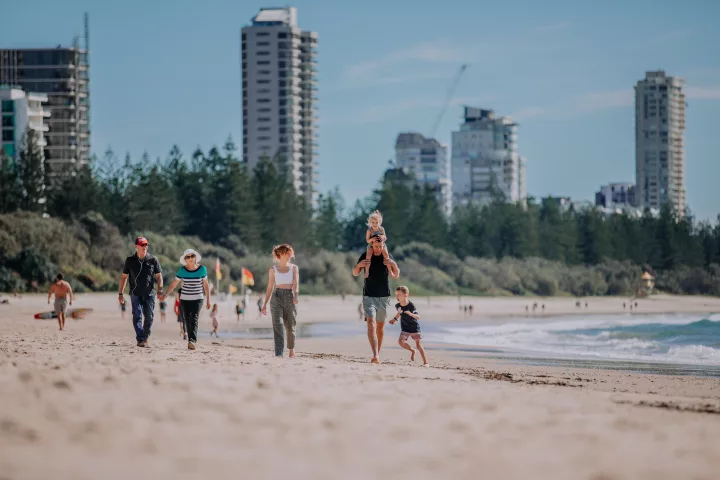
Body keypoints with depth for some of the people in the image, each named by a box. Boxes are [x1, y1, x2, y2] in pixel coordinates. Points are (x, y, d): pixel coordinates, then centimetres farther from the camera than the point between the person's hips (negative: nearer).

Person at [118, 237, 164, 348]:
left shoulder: (153, 260, 4)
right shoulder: (130, 260, 5)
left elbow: (158, 276, 7)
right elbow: (124, 277, 11)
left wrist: (160, 291, -5)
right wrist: (120, 293, 7)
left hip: (149, 294, 1)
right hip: (135, 294, -1)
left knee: (149, 317, 0)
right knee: (137, 316, -13)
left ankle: (145, 338, 17)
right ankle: (140, 340, -18)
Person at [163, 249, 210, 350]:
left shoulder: (202, 269, -3)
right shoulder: (182, 271, -3)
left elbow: (206, 285, 6)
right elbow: (173, 285, -1)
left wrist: (208, 300, 9)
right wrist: (165, 295, -13)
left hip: (197, 299, -2)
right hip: (184, 299, 2)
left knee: (194, 319, -18)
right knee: (187, 321, 6)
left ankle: (192, 341, -31)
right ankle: (191, 341, 17)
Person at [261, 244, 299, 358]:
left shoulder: (294, 268, 7)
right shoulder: (273, 269, 8)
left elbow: (296, 284, -6)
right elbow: (270, 288, 11)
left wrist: (296, 296, -25)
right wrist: (265, 304, 9)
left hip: (289, 297, 1)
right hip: (276, 297, -1)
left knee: (290, 326, 7)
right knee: (277, 325, -12)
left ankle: (291, 349, 31)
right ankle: (278, 353, -19)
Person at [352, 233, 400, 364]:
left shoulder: (387, 256, 3)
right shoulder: (366, 256, -1)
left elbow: (396, 276, 4)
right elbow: (355, 273, 8)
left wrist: (393, 265, -16)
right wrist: (358, 265, -14)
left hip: (384, 296, 2)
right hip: (369, 296, -2)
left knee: (380, 325, 8)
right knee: (371, 323, -17)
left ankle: (378, 353, 20)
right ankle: (375, 355, -28)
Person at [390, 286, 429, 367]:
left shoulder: (411, 306, -22)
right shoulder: (397, 305, -6)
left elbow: (418, 317, -27)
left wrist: (411, 314, -44)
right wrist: (394, 319, 10)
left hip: (414, 328, -5)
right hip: (405, 328, 5)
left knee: (419, 345, -6)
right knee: (401, 342, -15)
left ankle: (425, 362, 3)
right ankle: (412, 351, 14)